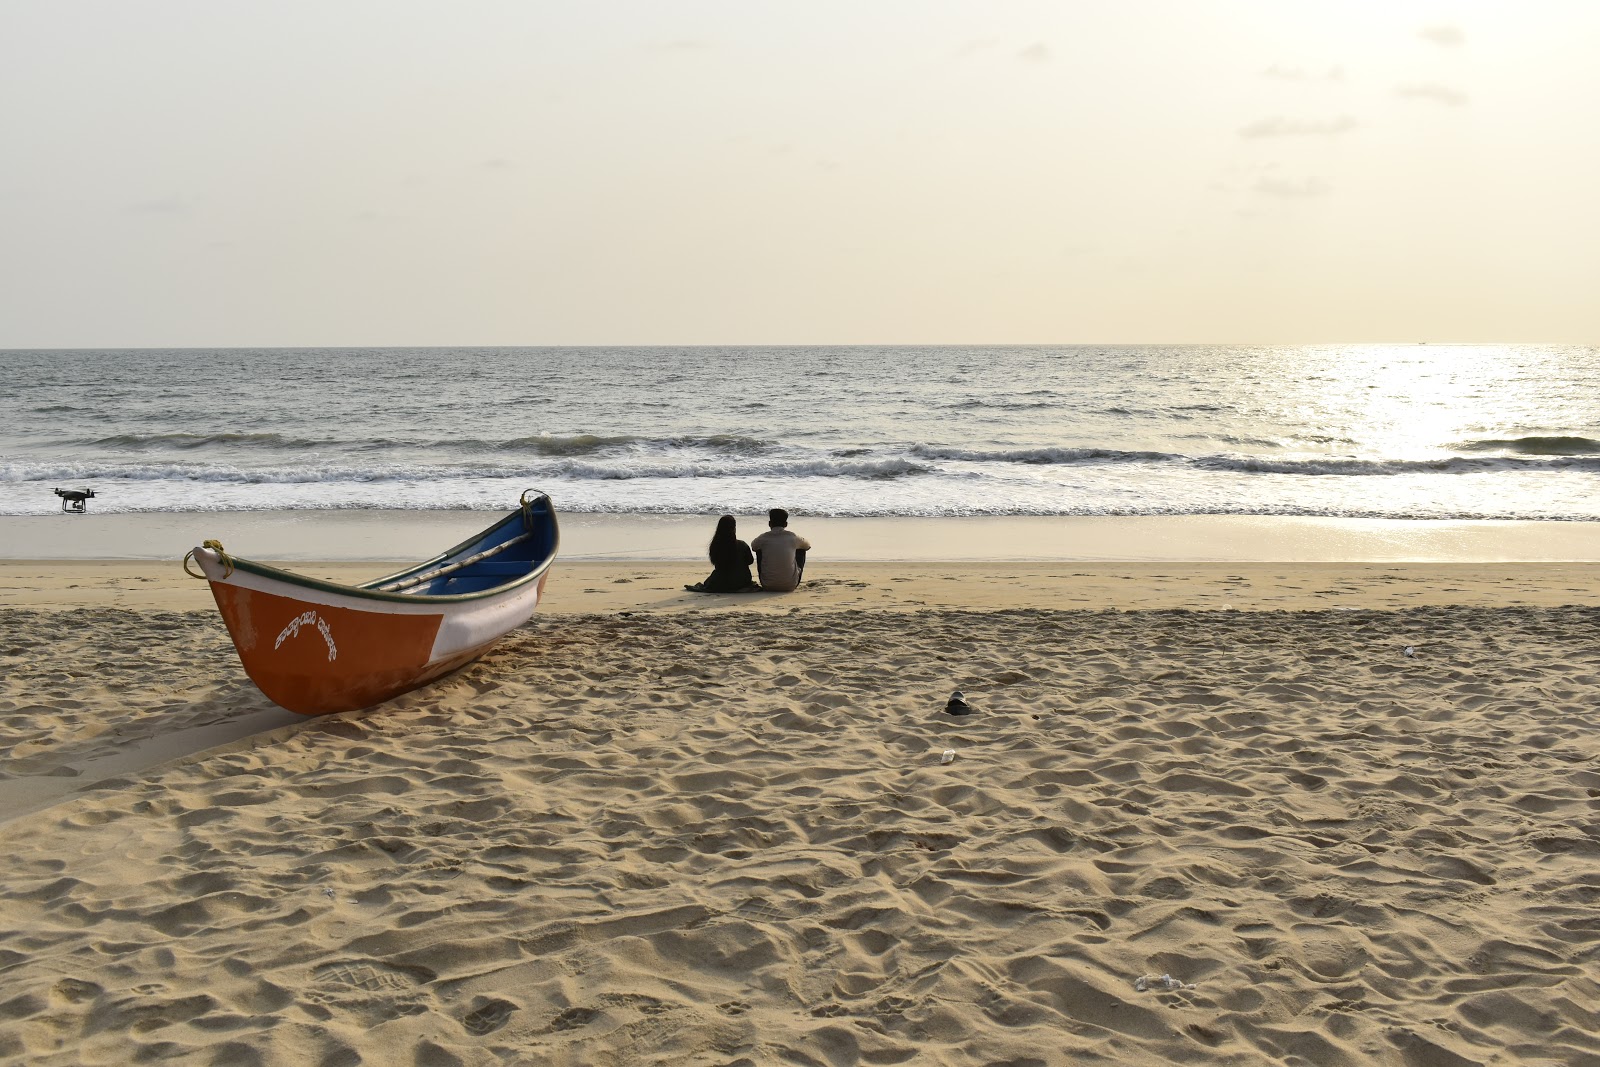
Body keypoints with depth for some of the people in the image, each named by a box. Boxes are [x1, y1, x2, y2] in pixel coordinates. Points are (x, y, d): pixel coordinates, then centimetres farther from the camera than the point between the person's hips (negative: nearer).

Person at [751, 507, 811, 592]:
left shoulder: (763, 538, -4)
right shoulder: (793, 537, -4)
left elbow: (753, 546, 22)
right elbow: (808, 546, 20)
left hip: (768, 586, 0)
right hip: (790, 586, 0)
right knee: (801, 550, 21)